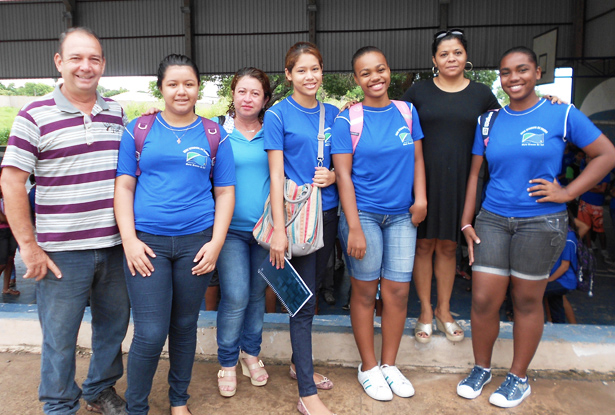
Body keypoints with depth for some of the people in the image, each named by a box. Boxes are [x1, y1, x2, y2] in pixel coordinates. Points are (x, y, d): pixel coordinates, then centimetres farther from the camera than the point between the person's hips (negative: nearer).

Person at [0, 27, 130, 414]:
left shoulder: (117, 112, 8)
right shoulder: (35, 115, -5)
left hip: (117, 245, 4)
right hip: (62, 250, -4)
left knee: (114, 326, 17)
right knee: (60, 335, 10)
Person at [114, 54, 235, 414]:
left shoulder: (214, 134, 7)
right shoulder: (139, 130, 6)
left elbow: (225, 192, 6)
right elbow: (124, 186, 4)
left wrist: (216, 243, -4)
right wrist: (130, 240, -6)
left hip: (196, 242, 1)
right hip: (147, 242, -1)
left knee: (185, 326, 12)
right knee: (150, 334, -4)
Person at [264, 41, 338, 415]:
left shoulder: (333, 114, 9)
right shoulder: (279, 114, -5)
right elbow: (276, 174, -10)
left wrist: (333, 175, -8)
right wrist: (279, 230, -16)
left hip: (327, 213, 5)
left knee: (310, 293, 16)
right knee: (304, 300, -3)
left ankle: (300, 364, 35)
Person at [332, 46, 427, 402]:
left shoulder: (407, 111, 6)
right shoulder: (347, 120, -5)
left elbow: (417, 158, 13)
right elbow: (343, 175, -8)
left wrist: (421, 199, -1)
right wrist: (354, 228, -13)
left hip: (401, 215, 4)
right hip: (363, 214, -3)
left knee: (398, 291, 6)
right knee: (365, 291, 6)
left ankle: (389, 365, 26)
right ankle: (369, 367, 25)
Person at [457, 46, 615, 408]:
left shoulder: (562, 114, -2)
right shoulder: (489, 121, 8)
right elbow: (475, 173, 9)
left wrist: (568, 192, -9)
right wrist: (467, 222, 4)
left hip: (541, 222, -2)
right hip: (493, 220, 3)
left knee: (527, 301, 7)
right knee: (484, 299, 1)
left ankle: (519, 378, 25)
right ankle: (481, 369, 25)